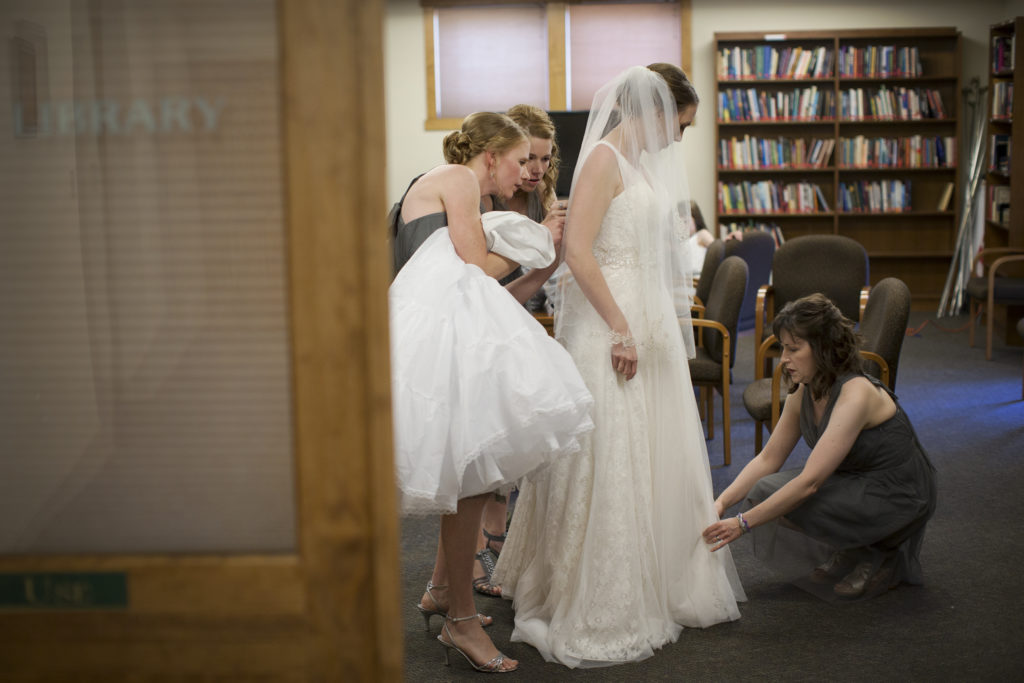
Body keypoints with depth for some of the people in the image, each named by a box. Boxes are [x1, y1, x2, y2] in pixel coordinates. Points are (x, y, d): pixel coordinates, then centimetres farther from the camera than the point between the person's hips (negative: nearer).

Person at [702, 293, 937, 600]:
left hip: (899, 497, -8)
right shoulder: (803, 392, -3)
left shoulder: (855, 395, -29)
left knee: (775, 495, -22)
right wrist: (722, 501, -11)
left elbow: (809, 481, -34)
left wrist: (743, 523, -32)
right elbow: (768, 459, 3)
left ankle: (875, 559, -4)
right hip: (855, 484, 8)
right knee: (765, 494, -9)